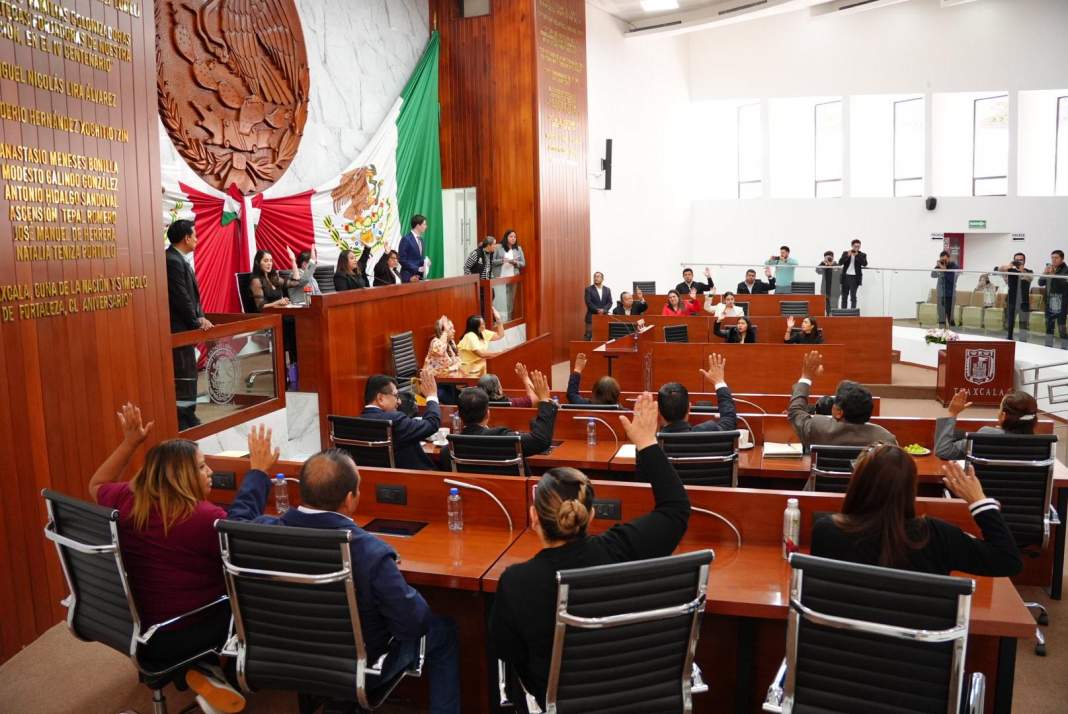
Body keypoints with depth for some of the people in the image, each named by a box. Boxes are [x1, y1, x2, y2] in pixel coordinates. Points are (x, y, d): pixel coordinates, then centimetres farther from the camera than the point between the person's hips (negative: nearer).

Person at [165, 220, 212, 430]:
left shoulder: (179, 259, 14)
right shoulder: (173, 261, -19)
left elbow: (191, 295, 16)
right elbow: (181, 298, -20)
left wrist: (200, 317, 6)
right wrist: (197, 323, -11)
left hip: (185, 327, 11)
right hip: (179, 329, -11)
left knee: (188, 373, 15)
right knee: (183, 376, -6)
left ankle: (188, 416, 23)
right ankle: (184, 420, -1)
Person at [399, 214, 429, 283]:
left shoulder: (421, 240, 15)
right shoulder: (406, 239, -9)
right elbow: (402, 259, -13)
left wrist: (426, 263, -1)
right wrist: (418, 269, -15)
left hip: (420, 276, 7)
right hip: (409, 277, -7)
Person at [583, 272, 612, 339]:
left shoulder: (607, 289, 12)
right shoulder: (589, 289, 1)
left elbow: (609, 302, 5)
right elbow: (588, 302, -7)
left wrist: (603, 310, -13)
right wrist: (597, 310, -16)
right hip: (592, 316, -3)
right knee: (589, 335, -6)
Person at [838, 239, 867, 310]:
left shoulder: (862, 255, 3)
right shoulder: (845, 253, 7)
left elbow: (865, 264, -12)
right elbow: (840, 263, -4)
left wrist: (857, 255, -17)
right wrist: (847, 255, -16)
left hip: (855, 277, -2)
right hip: (845, 276, 2)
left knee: (853, 296, -8)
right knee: (844, 296, 8)